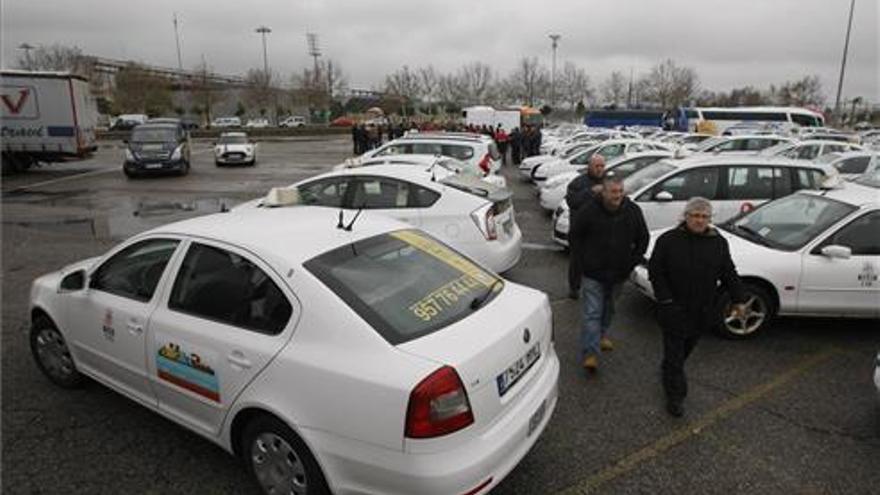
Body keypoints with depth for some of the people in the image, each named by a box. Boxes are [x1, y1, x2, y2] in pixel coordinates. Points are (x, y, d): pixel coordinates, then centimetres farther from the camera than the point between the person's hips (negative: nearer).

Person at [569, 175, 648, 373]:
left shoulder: (633, 211, -4)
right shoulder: (589, 210, -14)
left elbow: (643, 238, 10)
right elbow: (575, 234, -1)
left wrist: (633, 261, 4)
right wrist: (584, 259, -4)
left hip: (619, 272, 4)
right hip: (593, 272, -4)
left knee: (608, 307, 23)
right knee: (592, 312, -8)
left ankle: (602, 334, 46)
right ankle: (590, 353, -7)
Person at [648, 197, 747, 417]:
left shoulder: (718, 242, 2)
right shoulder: (668, 240, -10)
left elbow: (728, 273, 8)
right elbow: (655, 271, -8)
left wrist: (738, 299, 2)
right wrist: (666, 299, -15)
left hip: (702, 311, 4)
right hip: (675, 310, -4)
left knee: (687, 348, 21)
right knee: (674, 352, 1)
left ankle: (669, 371, 47)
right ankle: (674, 396, 12)